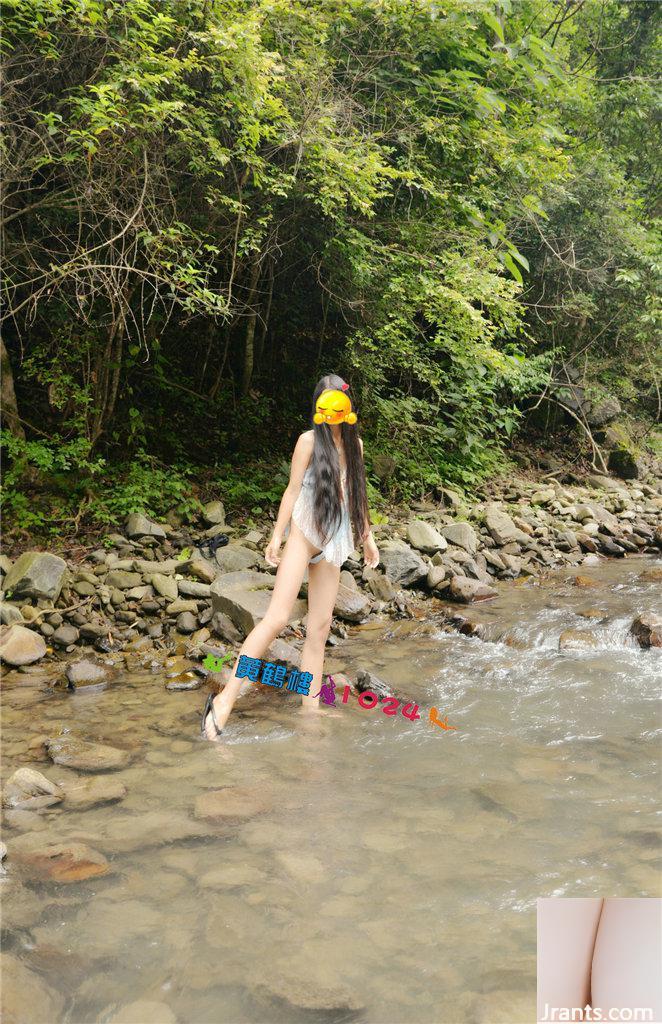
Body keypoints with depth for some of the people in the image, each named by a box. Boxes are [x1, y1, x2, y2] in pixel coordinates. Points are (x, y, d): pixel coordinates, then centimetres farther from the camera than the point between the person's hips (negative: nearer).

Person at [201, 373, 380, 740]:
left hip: (334, 543, 6)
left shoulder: (354, 444, 14)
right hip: (305, 533, -6)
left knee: (319, 626, 4)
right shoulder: (310, 440, -2)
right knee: (278, 617, -16)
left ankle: (310, 709, 8)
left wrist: (368, 537, 22)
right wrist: (277, 536, -9)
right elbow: (293, 489, -4)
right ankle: (225, 700, -15)